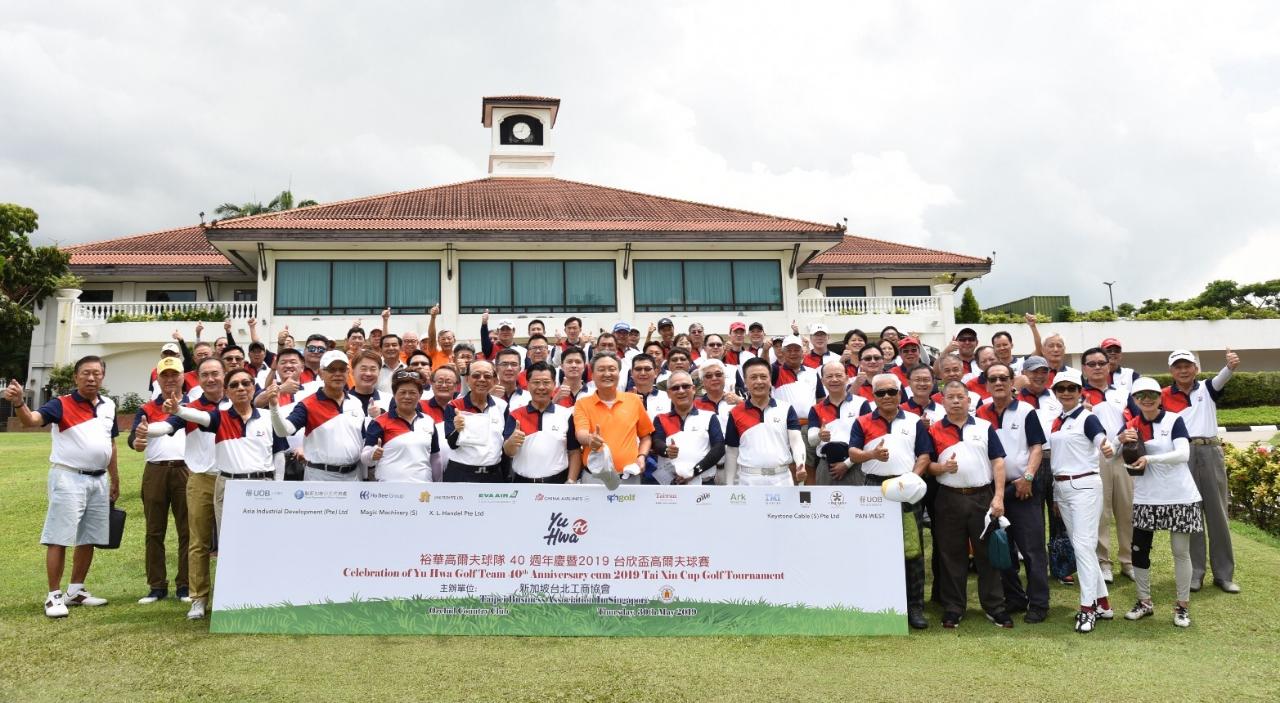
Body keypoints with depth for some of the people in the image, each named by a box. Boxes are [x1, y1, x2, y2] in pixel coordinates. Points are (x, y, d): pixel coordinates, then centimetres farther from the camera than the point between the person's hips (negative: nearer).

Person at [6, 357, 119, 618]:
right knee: (59, 538, -3)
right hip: (68, 478, -6)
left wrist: (115, 479, 19)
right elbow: (31, 420, -28)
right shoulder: (61, 404, -9)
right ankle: (54, 596, 4)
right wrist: (19, 402, -49)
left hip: (99, 480, 6)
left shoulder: (108, 405, 8)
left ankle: (76, 591, 25)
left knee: (88, 539, 13)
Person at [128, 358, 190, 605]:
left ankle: (185, 586, 6)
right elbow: (134, 439, -2)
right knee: (154, 531, 5)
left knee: (187, 530, -1)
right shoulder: (147, 409, 12)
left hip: (186, 470, -1)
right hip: (155, 471, 2)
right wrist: (137, 441, -26)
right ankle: (157, 586, 12)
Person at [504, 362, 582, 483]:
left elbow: (574, 452, 3)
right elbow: (508, 451, -5)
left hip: (557, 482, -1)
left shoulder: (566, 415, 0)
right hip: (522, 483, 1)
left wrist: (571, 482, -7)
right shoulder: (515, 415, 1)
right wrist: (512, 442, -27)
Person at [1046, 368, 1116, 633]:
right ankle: (1102, 603, 20)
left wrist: (1108, 449, -50)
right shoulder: (1056, 421, 13)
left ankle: (1088, 608, -5)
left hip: (1084, 486, -8)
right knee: (1078, 545, 11)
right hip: (1061, 488, 8)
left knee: (1083, 545, -10)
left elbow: (1103, 442, -26)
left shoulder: (1087, 418, -8)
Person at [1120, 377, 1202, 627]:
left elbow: (1183, 454, -18)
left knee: (1181, 551, 4)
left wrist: (1150, 458, -28)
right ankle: (1144, 602, 21)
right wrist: (1121, 441, -18)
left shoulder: (1174, 421, -6)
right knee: (1139, 550, 6)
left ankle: (1183, 605, 18)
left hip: (1178, 497, -3)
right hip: (1145, 498, 3)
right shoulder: (1131, 425, 4)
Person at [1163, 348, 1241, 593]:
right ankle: (1194, 573, 12)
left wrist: (1231, 366, -38)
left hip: (1210, 452, 0)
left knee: (1217, 513, 5)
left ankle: (1224, 574, 14)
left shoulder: (1207, 389, 6)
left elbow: (1221, 378, -16)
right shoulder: (1165, 396, 6)